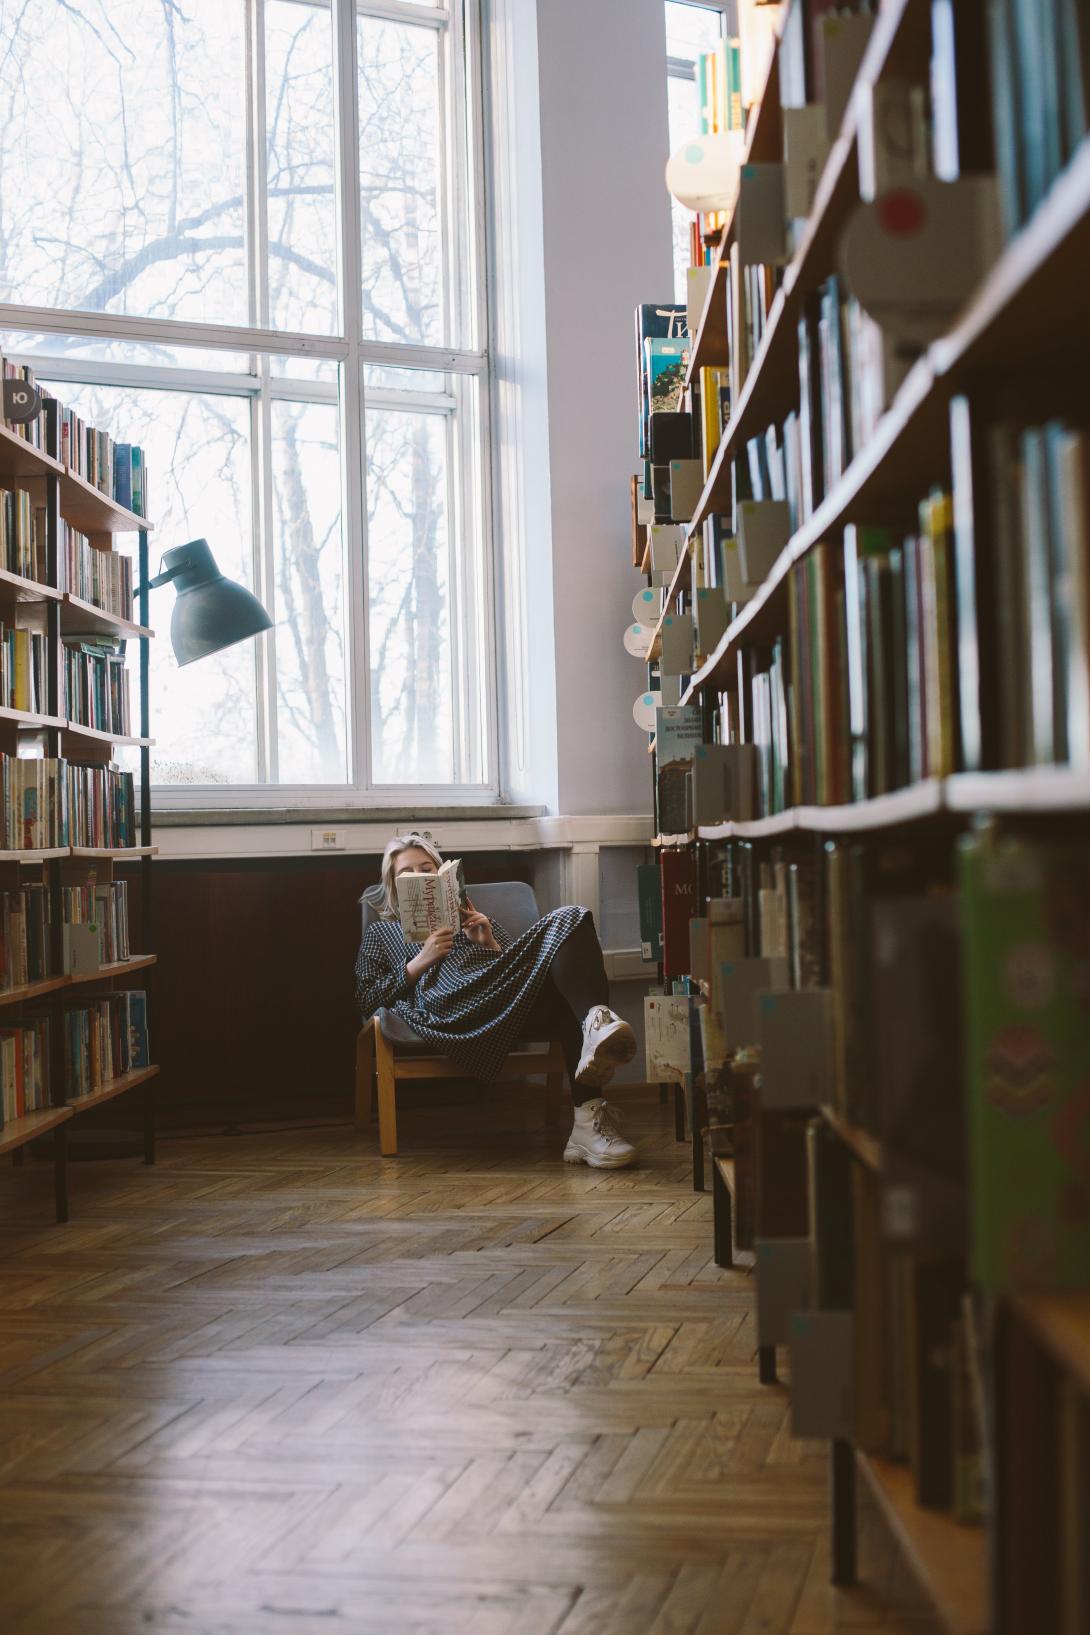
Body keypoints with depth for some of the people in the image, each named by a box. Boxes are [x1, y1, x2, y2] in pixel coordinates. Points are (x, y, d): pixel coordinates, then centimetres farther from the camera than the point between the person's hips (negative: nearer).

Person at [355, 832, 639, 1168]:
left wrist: (490, 944, 9)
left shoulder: (473, 918, 41)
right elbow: (367, 1000, 15)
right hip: (450, 1010, -5)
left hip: (513, 1005, 5)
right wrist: (421, 961, 4)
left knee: (569, 921, -29)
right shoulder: (382, 932, 32)